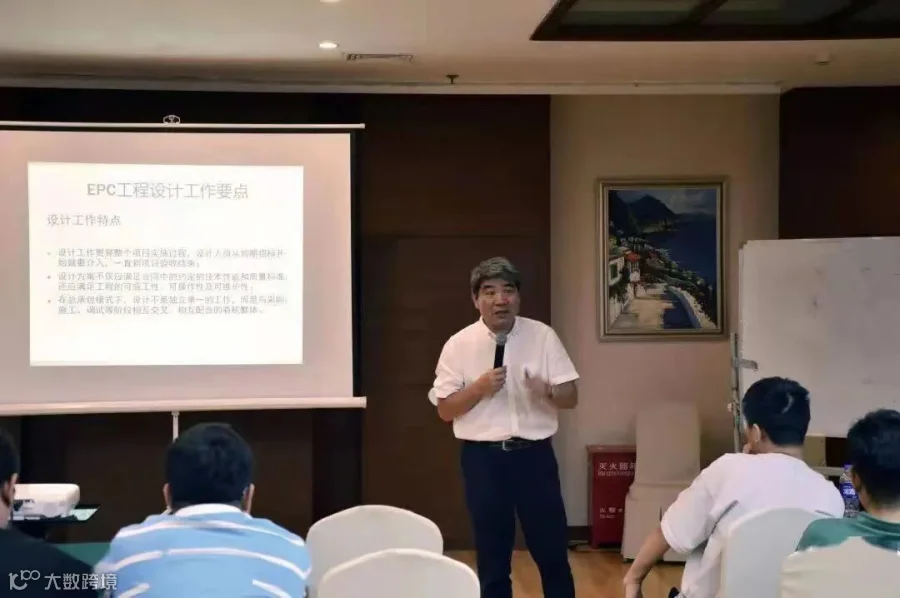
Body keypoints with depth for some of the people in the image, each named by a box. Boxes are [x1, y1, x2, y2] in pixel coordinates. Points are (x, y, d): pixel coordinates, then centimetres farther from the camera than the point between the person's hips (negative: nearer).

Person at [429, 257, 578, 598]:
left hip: (534, 454, 1)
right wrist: (479, 388, -16)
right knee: (492, 555, 10)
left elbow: (571, 398, 0)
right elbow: (445, 410, 0)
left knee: (552, 550, 8)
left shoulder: (543, 336, 0)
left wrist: (547, 392, -21)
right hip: (483, 458, 0)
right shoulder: (459, 344, -2)